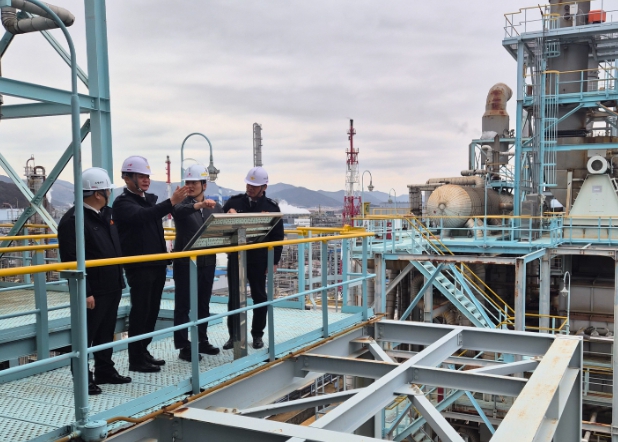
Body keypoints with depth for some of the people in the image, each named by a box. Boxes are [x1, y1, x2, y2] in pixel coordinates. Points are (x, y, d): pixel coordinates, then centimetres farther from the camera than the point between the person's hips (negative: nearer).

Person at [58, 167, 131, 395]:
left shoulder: (107, 213, 10)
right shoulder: (73, 220, -17)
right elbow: (71, 260, -20)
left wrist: (119, 278, 20)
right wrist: (84, 292, -21)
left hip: (112, 286, 8)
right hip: (92, 291, -8)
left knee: (106, 332, 18)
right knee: (86, 335, 3)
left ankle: (105, 371, 30)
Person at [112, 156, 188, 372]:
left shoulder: (150, 199, 14)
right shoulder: (122, 203, -11)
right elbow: (143, 216, -31)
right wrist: (171, 201, -41)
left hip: (158, 264, 8)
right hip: (139, 267, -8)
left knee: (152, 310, 13)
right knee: (140, 312, -2)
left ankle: (143, 352, 24)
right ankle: (136, 360, 7)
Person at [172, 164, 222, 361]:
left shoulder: (215, 207, 9)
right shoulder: (181, 205, -5)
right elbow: (177, 212, -29)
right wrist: (199, 205, -47)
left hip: (207, 262, 5)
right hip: (185, 262, -4)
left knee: (204, 305, 14)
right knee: (183, 306, 1)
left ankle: (202, 341, 26)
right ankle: (183, 347, 7)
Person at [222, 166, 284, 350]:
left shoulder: (271, 207, -1)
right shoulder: (234, 201, 2)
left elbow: (277, 237, 0)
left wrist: (274, 261, -5)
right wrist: (227, 215, -13)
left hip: (259, 260, -1)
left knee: (259, 297, 7)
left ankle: (257, 335, 20)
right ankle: (233, 335, 16)